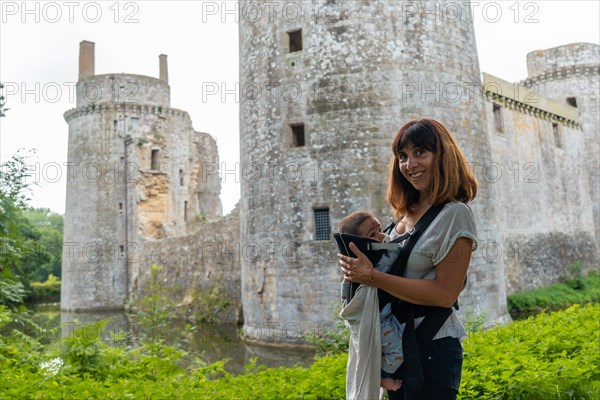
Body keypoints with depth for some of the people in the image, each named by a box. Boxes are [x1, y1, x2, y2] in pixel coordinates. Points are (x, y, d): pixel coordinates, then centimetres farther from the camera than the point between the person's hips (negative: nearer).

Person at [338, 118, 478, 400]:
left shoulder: (455, 214, -14)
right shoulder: (407, 214, 7)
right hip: (395, 346, 7)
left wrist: (372, 277, -20)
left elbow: (445, 294, -20)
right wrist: (358, 273, -4)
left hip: (432, 348, -7)